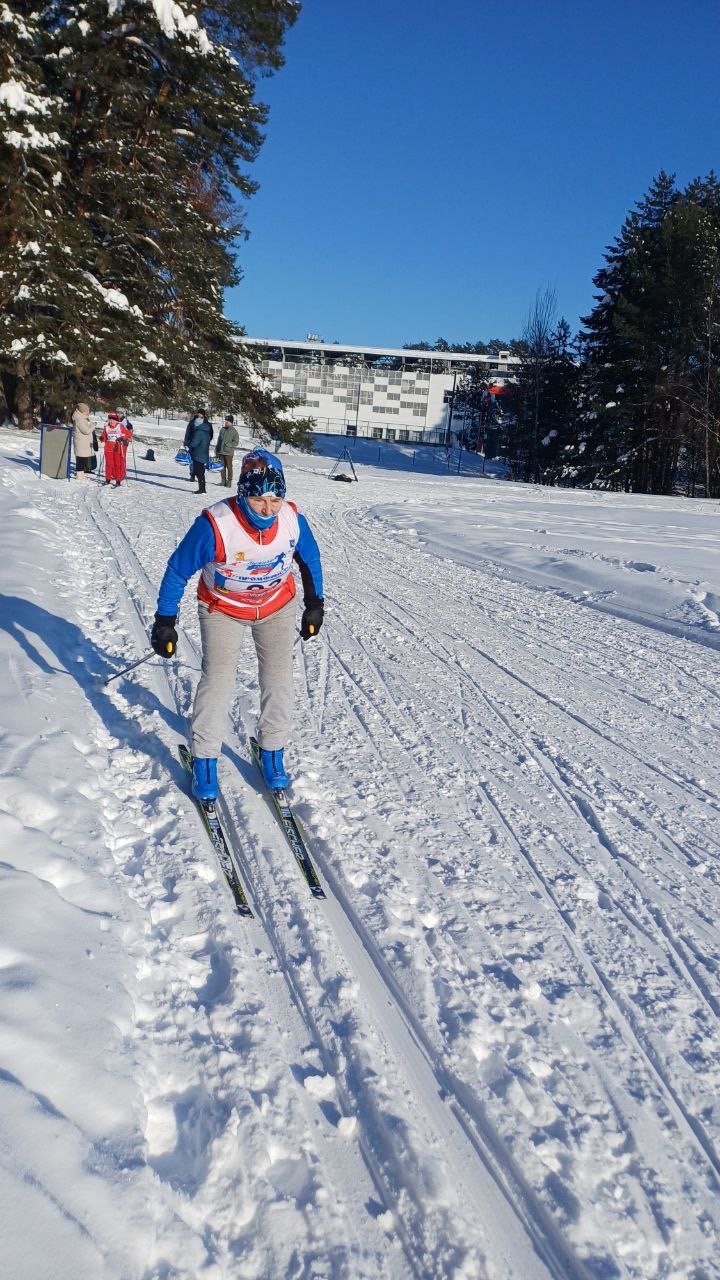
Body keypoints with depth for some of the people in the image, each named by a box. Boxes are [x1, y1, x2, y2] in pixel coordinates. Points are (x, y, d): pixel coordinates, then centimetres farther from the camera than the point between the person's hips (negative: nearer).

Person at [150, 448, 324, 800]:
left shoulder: (293, 521, -24)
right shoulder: (215, 525, -33)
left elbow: (310, 559, -1)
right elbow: (177, 571, -19)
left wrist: (314, 604, 8)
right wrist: (165, 622, -14)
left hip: (277, 606, 3)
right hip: (222, 609, -2)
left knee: (279, 680, 2)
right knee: (217, 680, -9)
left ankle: (272, 752, 20)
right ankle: (204, 759, 8)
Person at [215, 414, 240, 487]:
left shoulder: (234, 431, -5)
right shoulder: (222, 429, 11)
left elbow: (236, 442, -7)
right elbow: (219, 440, 19)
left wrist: (228, 445, -16)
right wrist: (217, 449, 16)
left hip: (228, 452, -5)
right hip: (221, 452, 5)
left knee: (229, 467, -2)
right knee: (222, 467, 9)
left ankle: (229, 481, 2)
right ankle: (223, 481, 16)